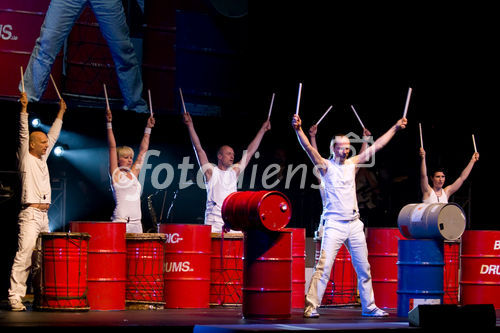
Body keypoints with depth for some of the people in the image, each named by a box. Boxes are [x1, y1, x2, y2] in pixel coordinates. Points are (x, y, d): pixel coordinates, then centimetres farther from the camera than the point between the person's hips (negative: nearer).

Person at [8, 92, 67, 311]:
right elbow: (24, 134, -10)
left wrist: (61, 113, 28)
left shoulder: (42, 158, 19)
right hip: (30, 215, -8)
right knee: (24, 256, -13)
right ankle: (15, 297, -16)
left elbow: (53, 136, 27)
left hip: (44, 216, 8)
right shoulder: (25, 158, 0)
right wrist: (24, 108, -17)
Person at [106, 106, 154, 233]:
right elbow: (112, 147, -3)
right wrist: (109, 124, -7)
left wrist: (148, 128, 24)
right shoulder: (115, 174, 3)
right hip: (120, 221, -6)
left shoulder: (133, 173, 17)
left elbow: (143, 150, 23)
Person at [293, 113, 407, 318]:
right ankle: (311, 307, -15)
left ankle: (369, 307, 22)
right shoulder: (326, 166, -2)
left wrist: (395, 128, 12)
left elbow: (376, 147, 13)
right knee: (324, 266, -15)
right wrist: (298, 130, -32)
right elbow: (309, 148, -17)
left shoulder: (352, 163, 11)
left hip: (354, 225, 5)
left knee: (363, 268, 11)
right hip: (334, 224, -5)